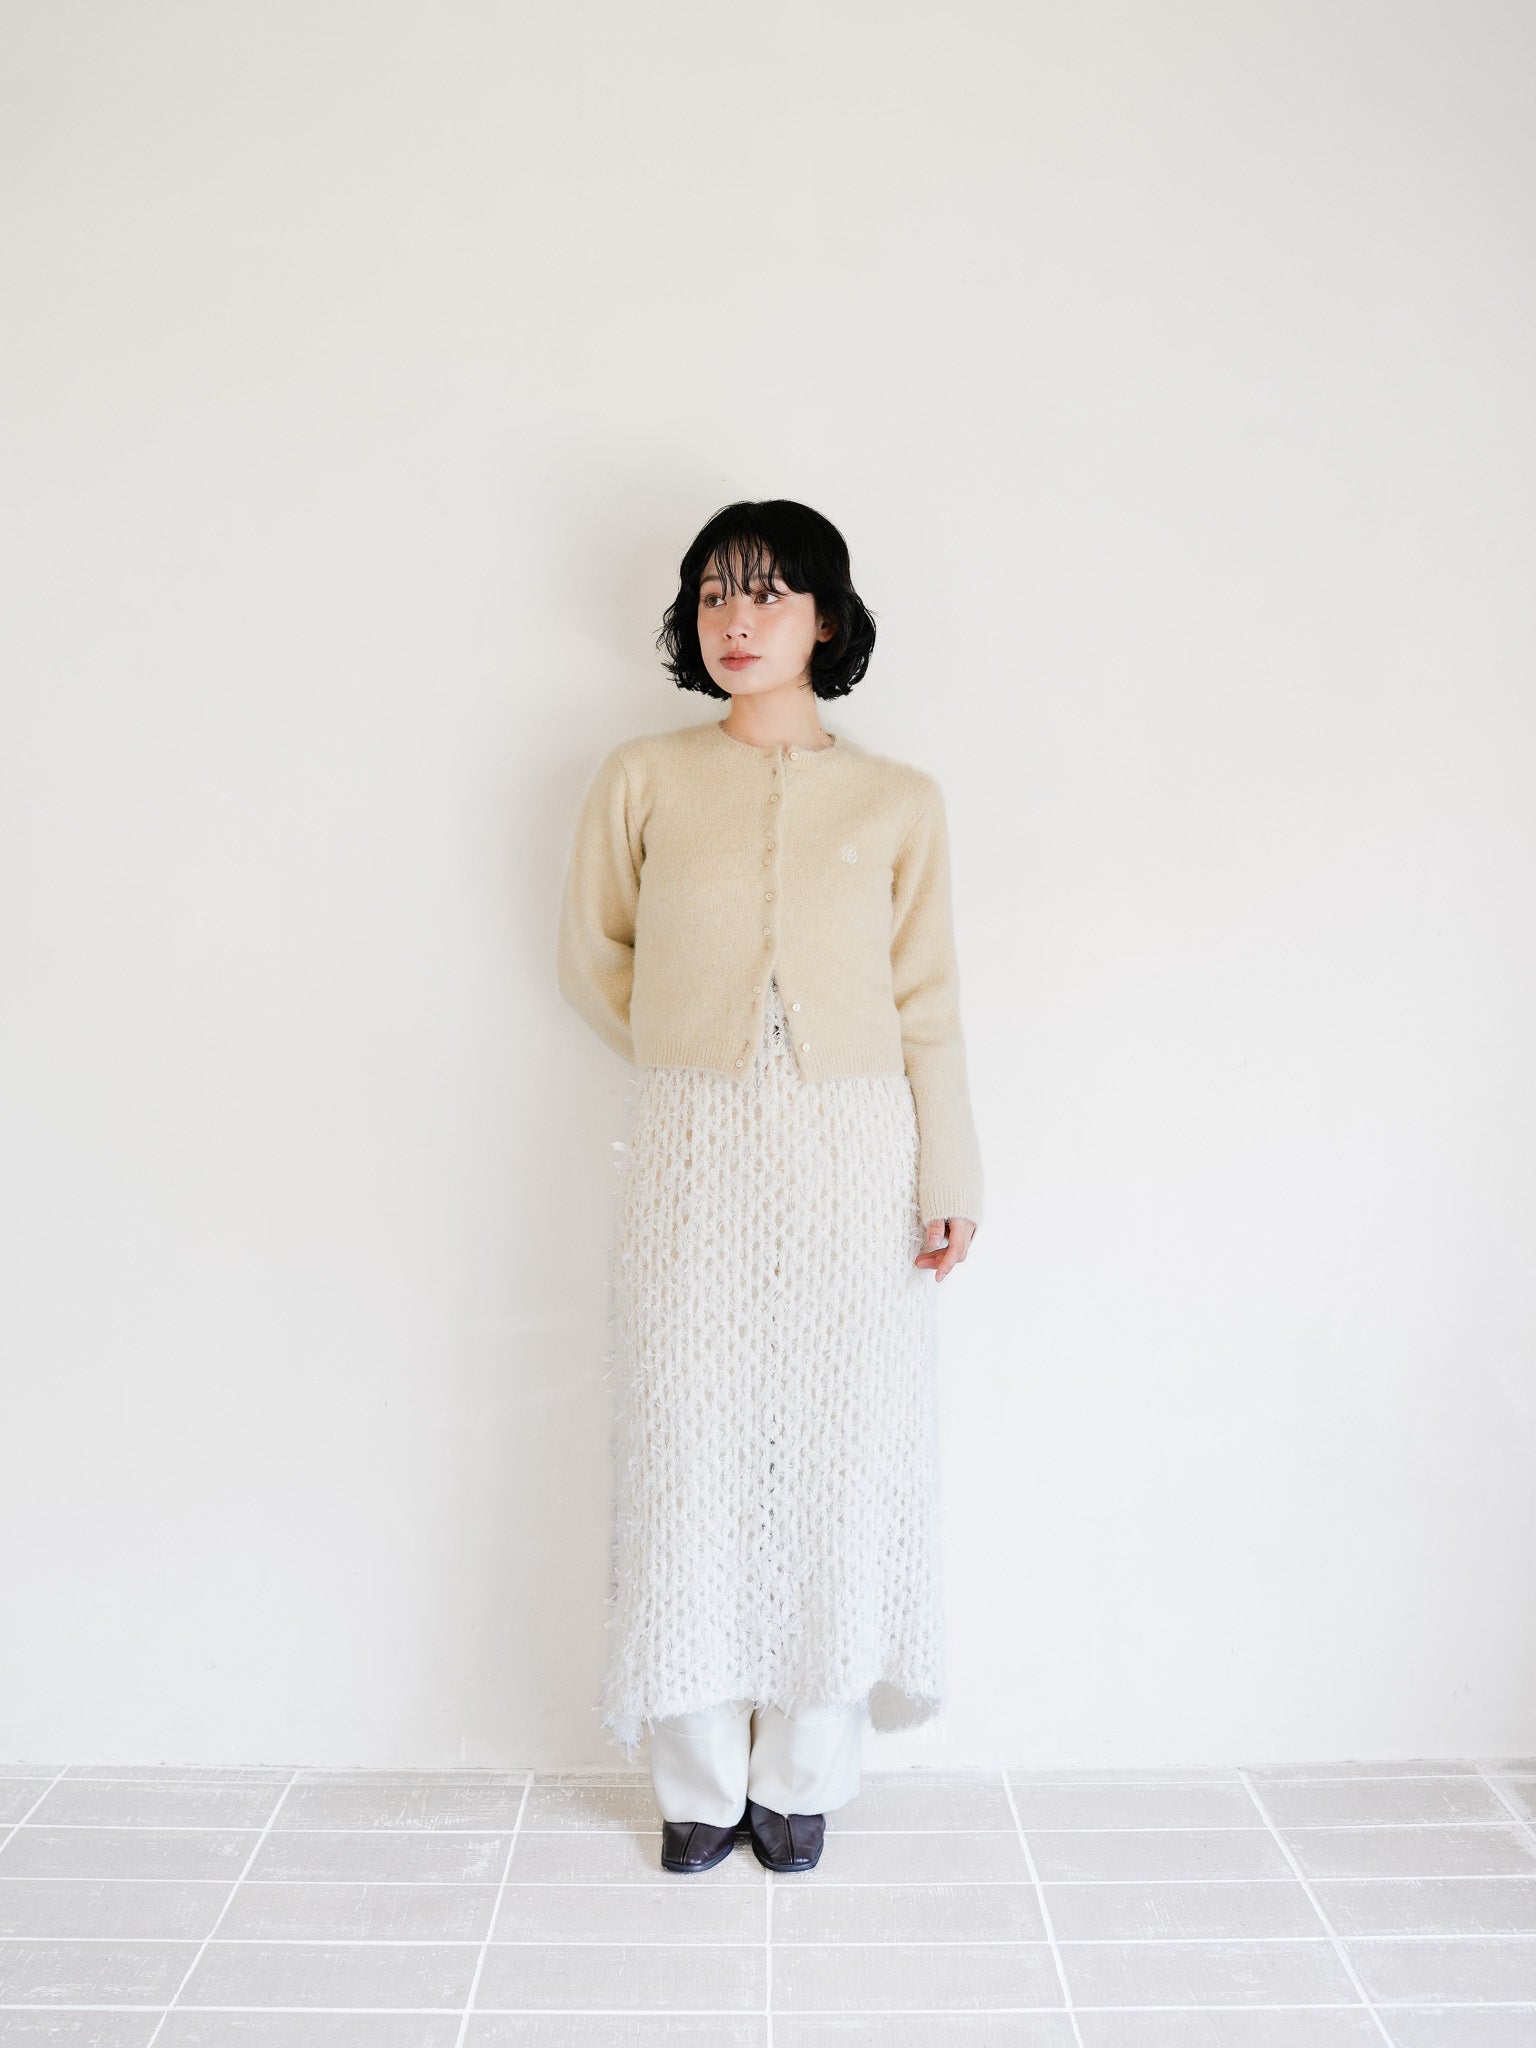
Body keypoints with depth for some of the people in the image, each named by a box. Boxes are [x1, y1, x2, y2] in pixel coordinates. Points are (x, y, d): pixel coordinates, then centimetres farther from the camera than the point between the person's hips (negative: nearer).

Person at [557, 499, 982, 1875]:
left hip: (853, 1156, 0)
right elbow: (594, 958, 12)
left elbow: (928, 1002, 4)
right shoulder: (644, 780, 4)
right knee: (690, 1451, 5)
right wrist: (696, 1063, 10)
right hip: (693, 1157, 0)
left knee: (835, 1451, 5)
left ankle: (800, 1776, 25)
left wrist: (950, 1177, 1)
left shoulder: (900, 800, 4)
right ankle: (702, 1781, 23)